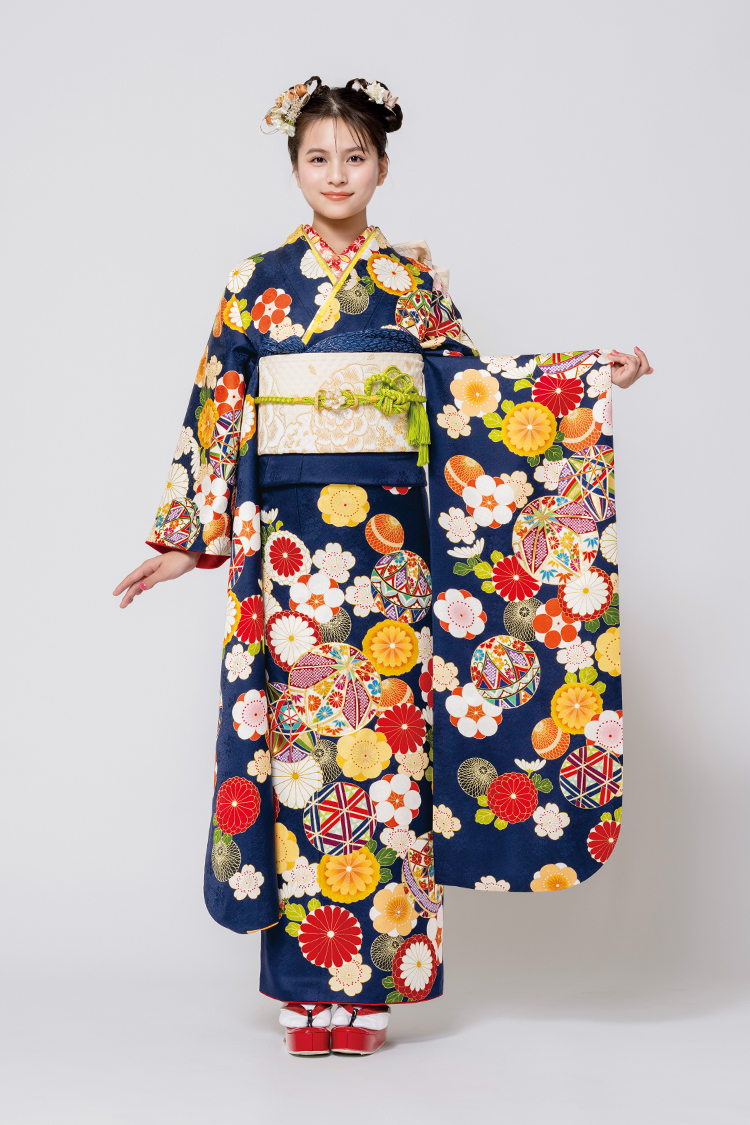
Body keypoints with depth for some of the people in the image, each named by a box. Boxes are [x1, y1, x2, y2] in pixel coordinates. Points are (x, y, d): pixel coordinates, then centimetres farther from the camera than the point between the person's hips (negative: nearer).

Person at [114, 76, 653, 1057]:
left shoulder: (415, 279, 12)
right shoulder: (258, 280, 8)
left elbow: (470, 391, 11)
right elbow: (215, 413, 8)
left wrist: (586, 379, 2)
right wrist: (186, 536, 5)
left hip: (389, 538, 1)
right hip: (291, 536, -1)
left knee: (384, 737, -2)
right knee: (299, 734, -3)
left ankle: (368, 985, 7)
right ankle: (307, 988, 5)